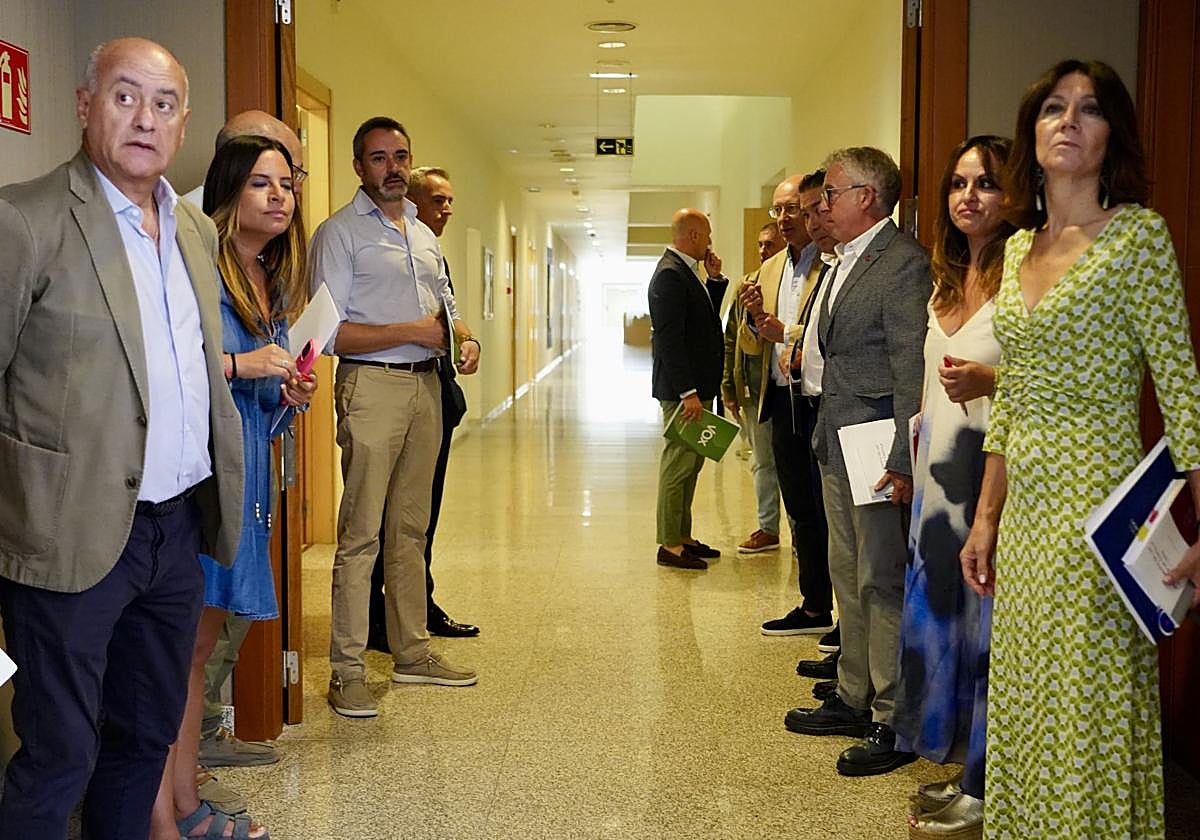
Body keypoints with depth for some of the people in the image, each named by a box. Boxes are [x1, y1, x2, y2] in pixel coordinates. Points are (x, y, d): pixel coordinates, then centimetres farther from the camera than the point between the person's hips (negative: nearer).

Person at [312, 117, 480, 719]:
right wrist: (411, 332, -15)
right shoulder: (339, 233, -4)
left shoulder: (424, 235, 19)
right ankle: (346, 669, -2)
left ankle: (411, 651, 21)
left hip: (426, 385, 7)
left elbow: (444, 308, 27)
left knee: (411, 527, 13)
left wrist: (465, 338, 5)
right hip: (372, 384, -7)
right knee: (360, 531, -7)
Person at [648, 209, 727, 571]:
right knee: (678, 464, -4)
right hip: (680, 389, -10)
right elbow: (669, 338, -22)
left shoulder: (685, 270, 13)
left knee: (690, 463, 16)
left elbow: (707, 317, 22)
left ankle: (683, 536, 25)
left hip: (695, 385, 10)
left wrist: (714, 278, 9)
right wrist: (688, 392, -24)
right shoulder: (670, 274, -17)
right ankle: (670, 545, 3)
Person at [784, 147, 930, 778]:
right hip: (834, 440, 10)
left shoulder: (903, 263, -14)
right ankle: (854, 699, 28)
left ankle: (894, 721, 6)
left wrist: (903, 461, -21)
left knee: (883, 580, -3)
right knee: (848, 576, 16)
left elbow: (912, 368, -18)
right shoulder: (842, 262, 16)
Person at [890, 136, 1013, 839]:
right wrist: (907, 460, 19)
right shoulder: (947, 281, 16)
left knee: (984, 621, -1)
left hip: (995, 473, -8)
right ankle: (962, 767, 24)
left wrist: (991, 380, -26)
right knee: (938, 613, 10)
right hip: (939, 474, 8)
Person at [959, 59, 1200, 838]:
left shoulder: (1137, 234, -7)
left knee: (1091, 712, 0)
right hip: (1025, 510, 7)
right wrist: (986, 519, 14)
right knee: (1024, 708, 14)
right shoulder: (1020, 247, 12)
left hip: (1097, 504, -7)